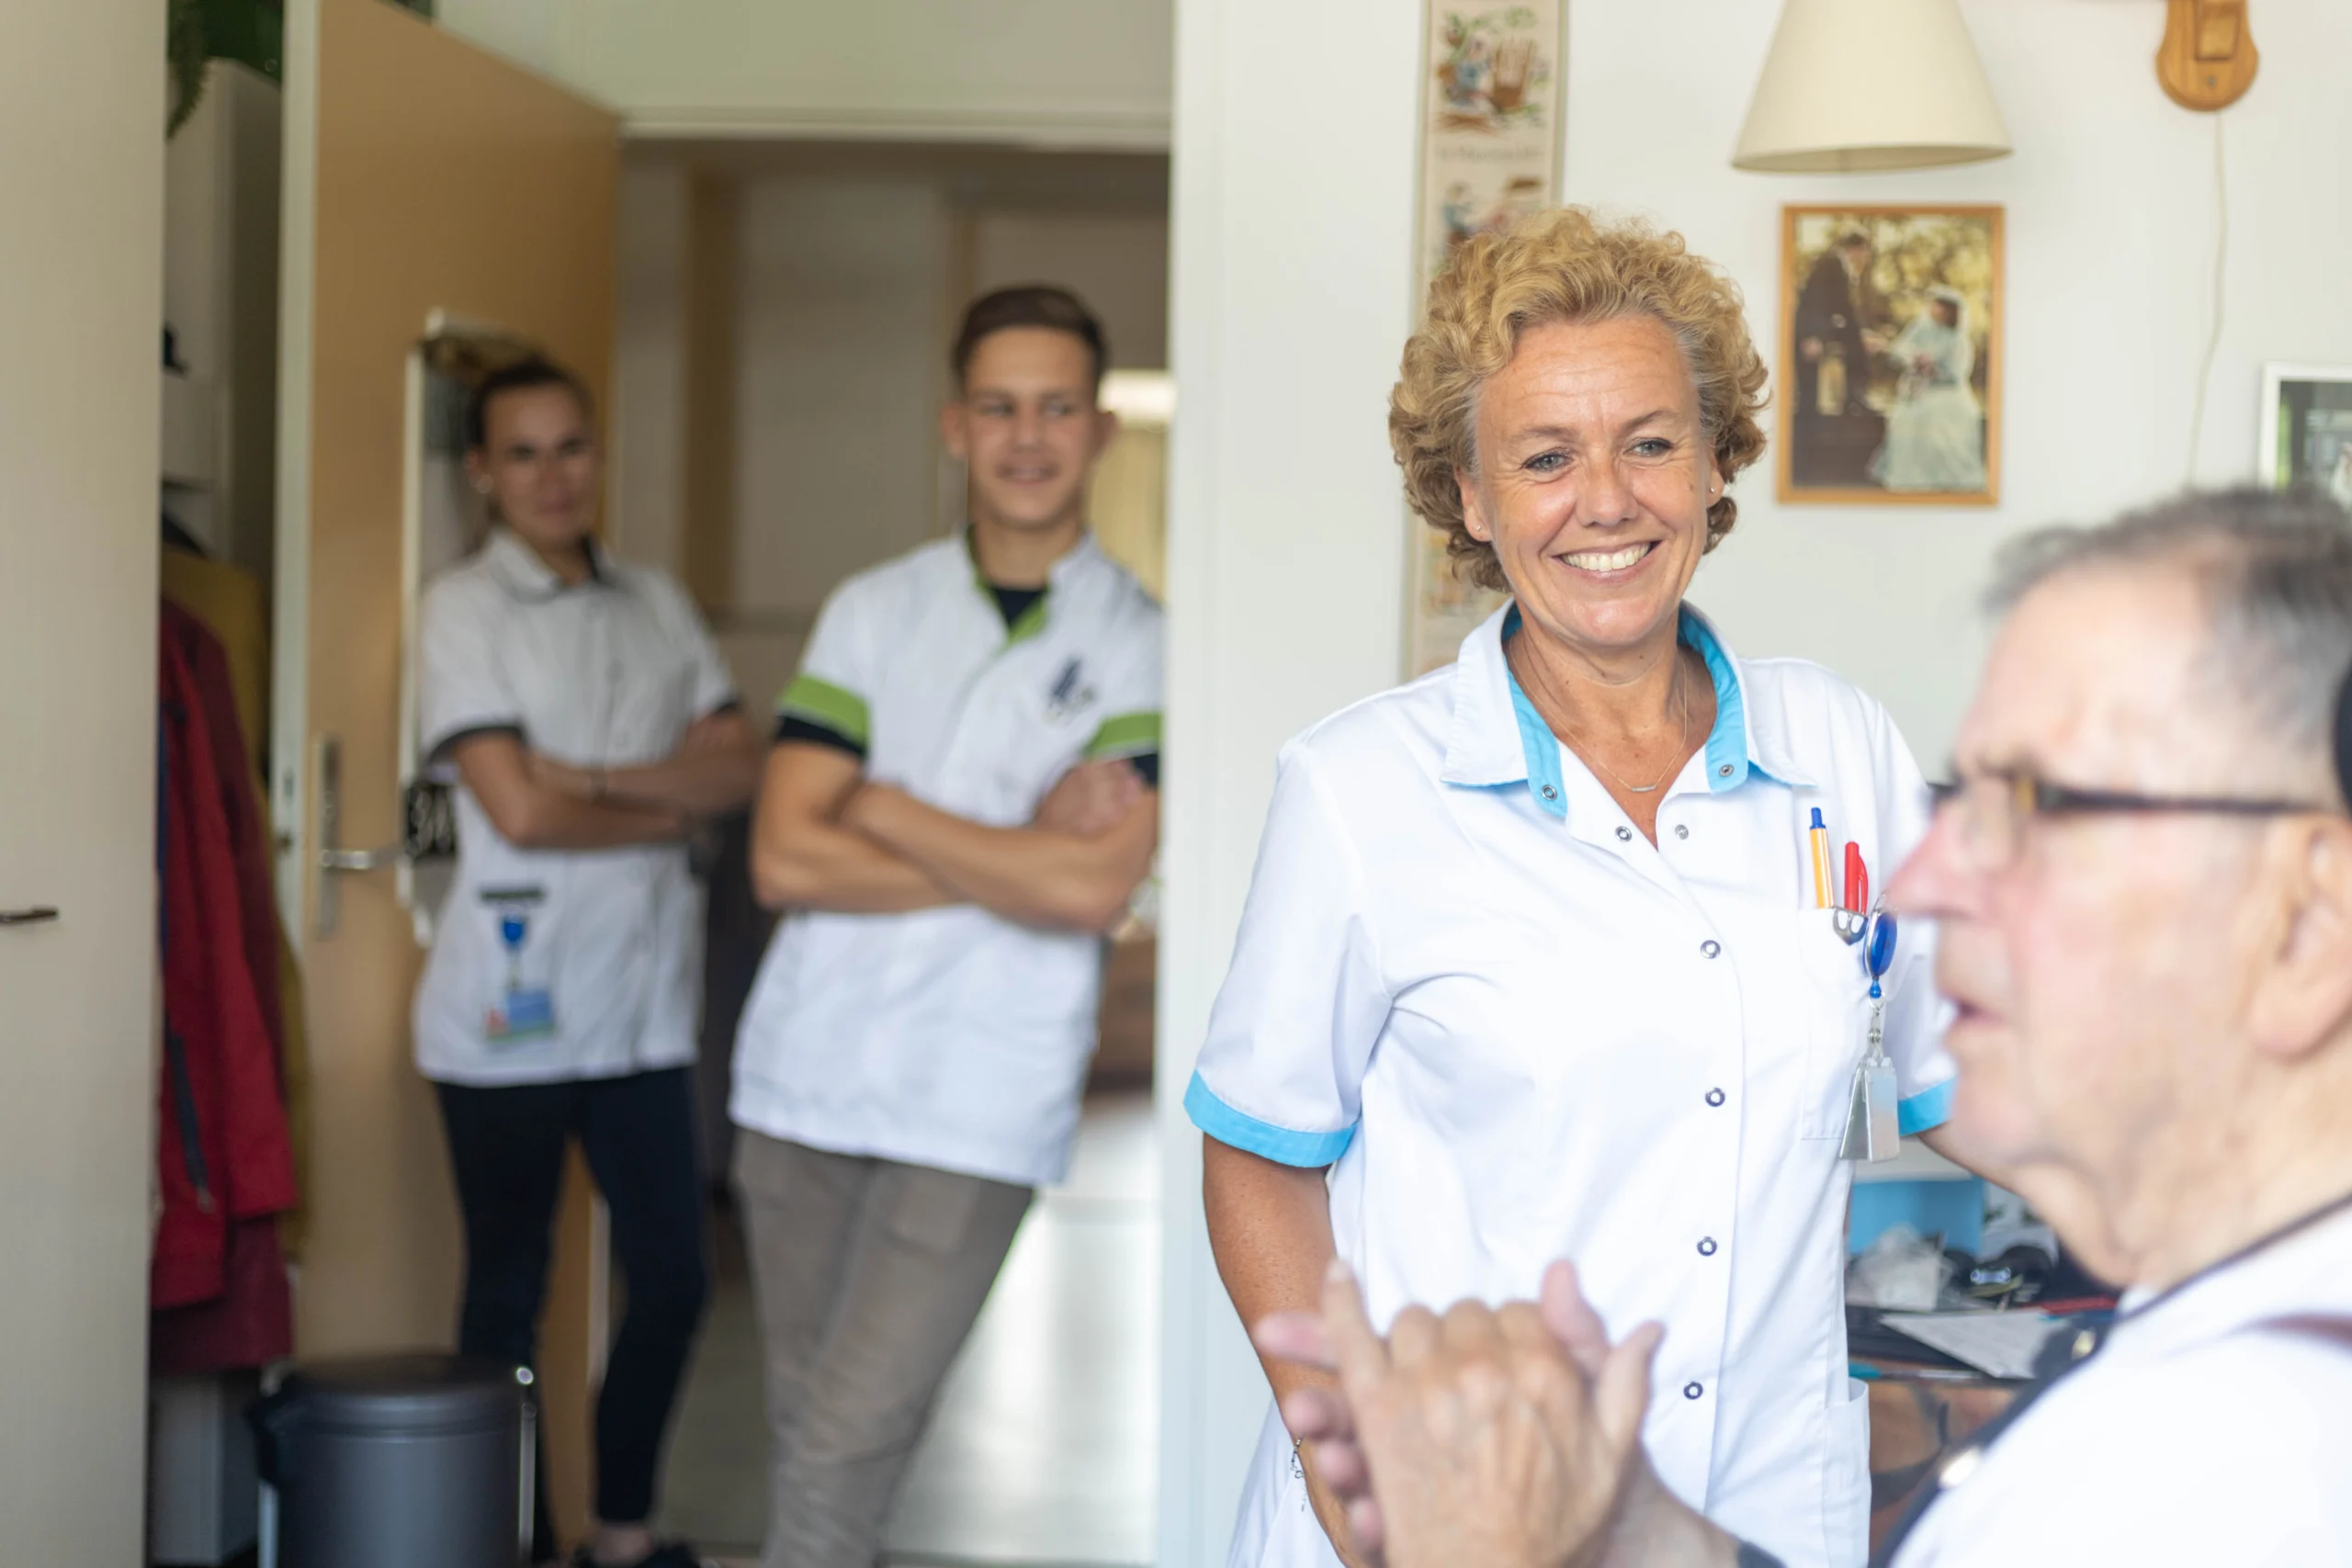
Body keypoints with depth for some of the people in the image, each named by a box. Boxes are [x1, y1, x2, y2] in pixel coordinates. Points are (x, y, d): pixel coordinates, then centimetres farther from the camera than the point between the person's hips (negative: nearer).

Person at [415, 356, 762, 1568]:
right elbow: (520, 811, -15)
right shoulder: (465, 607, -6)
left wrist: (602, 781, -12)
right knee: (507, 1295, 7)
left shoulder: (655, 605, 11)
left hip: (642, 1003, 5)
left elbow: (740, 768, 2)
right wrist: (668, 809, -3)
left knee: (672, 1281, 9)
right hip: (509, 1013, -5)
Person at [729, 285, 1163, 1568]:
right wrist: (1015, 855, -10)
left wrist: (886, 809, -6)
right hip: (806, 1075, 3)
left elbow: (1093, 889, -15)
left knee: (846, 1447, -7)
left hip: (980, 1109, -3)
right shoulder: (871, 612, 6)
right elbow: (785, 859, -3)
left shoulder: (1139, 644, -2)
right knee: (807, 1425, 12)